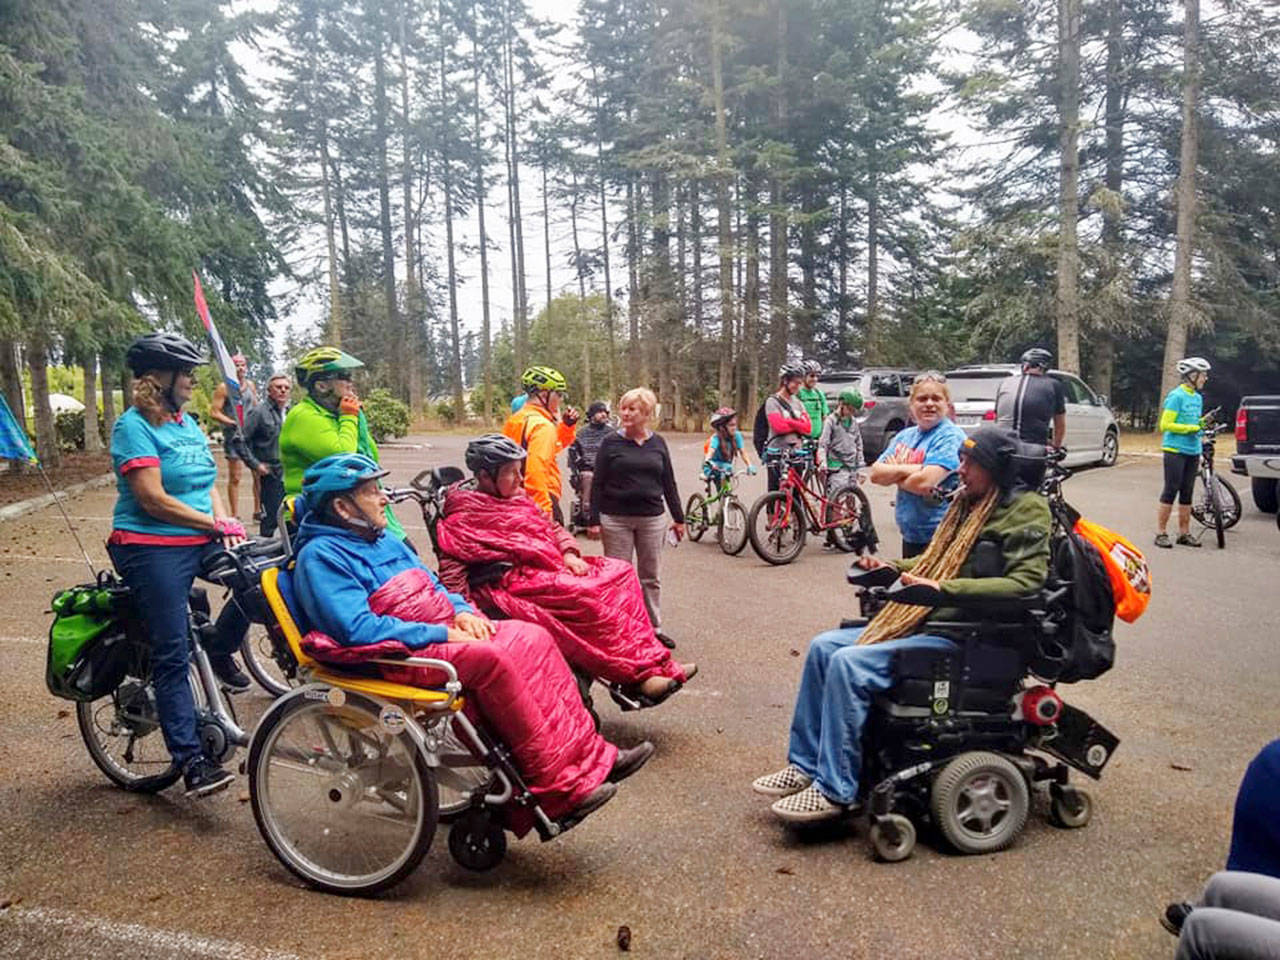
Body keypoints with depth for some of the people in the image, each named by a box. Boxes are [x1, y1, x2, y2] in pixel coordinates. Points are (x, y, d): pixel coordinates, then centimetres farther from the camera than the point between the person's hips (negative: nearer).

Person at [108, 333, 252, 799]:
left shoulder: (187, 422, 13)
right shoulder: (134, 427, -11)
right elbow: (154, 500, -18)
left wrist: (225, 523, -6)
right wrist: (216, 524, -15)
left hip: (200, 542, 7)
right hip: (153, 549, -7)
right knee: (172, 656, -4)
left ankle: (221, 651, 14)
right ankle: (191, 762, 2)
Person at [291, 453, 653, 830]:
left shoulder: (386, 541, 20)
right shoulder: (321, 556, -8)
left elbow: (435, 586, 25)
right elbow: (357, 629, -20)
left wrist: (463, 612, 2)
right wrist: (442, 633, -19)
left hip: (442, 632, 9)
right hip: (397, 655, -9)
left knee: (533, 638, -10)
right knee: (492, 659, -31)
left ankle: (588, 753, -9)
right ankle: (556, 786, -24)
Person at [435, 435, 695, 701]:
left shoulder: (518, 499, 21)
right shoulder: (464, 519, -4)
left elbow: (553, 529, 24)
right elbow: (451, 574, -11)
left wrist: (569, 554, 3)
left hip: (552, 568, 9)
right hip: (515, 583, -9)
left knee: (621, 571, -6)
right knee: (584, 595, -32)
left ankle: (649, 660, -12)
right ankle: (640, 673, -24)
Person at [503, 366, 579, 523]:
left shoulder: (515, 420, 13)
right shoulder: (542, 425, -17)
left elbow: (556, 446, 22)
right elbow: (536, 468, -27)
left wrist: (567, 425, 8)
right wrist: (545, 510, -27)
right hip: (543, 500, -10)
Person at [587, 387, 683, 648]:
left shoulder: (657, 443, 7)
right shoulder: (611, 442, -1)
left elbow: (669, 483, 12)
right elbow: (598, 483, -1)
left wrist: (678, 518, 12)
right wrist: (593, 519, -6)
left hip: (652, 518, 3)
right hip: (616, 519, -2)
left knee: (651, 577, 10)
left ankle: (654, 627, 20)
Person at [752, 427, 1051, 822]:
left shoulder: (1026, 509, -9)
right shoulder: (968, 501, 16)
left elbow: (1025, 583, -22)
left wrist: (944, 589, -27)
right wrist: (890, 567, 10)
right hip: (926, 620, 9)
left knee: (849, 663, -24)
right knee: (824, 646, 0)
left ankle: (835, 790, -14)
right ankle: (804, 765, 7)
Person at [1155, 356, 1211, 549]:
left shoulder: (1198, 398, 14)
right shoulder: (1177, 396, -9)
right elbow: (1166, 424, -13)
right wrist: (1193, 428, -16)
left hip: (1192, 452, 7)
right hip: (1175, 451, -7)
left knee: (1187, 493, 9)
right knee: (1171, 491, -5)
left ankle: (1184, 533, 16)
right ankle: (1160, 533, 0)